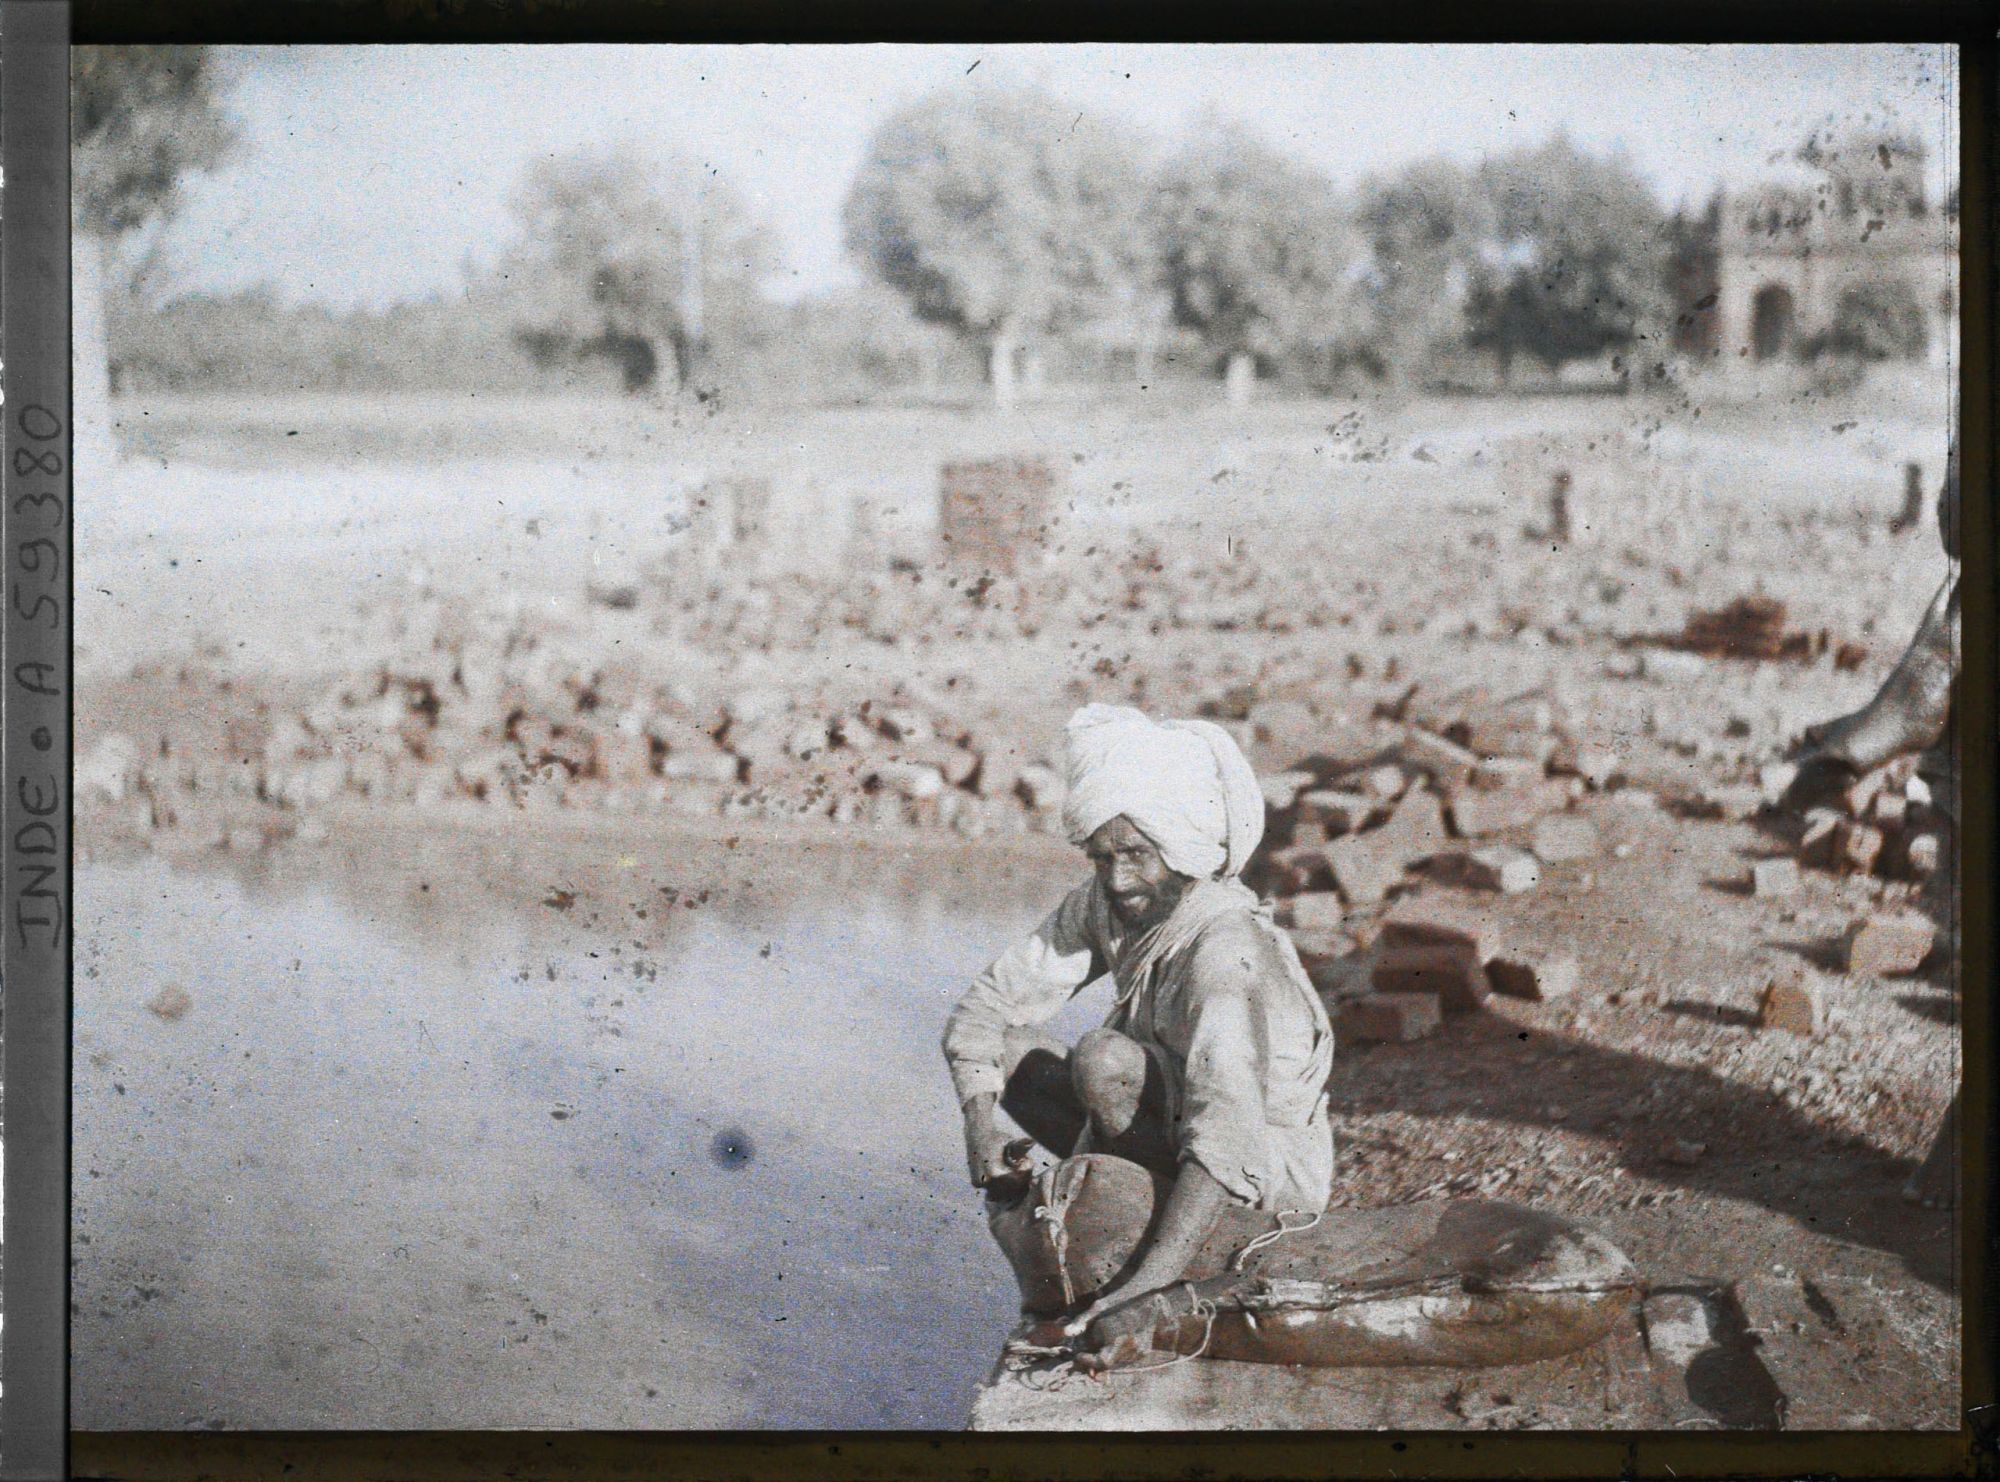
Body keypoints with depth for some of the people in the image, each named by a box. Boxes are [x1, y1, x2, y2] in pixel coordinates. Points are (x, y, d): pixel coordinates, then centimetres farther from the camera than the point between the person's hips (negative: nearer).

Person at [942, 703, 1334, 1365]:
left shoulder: (1225, 945, -32)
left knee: (1102, 1060, -30)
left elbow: (1227, 1136, -44)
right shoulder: (1103, 906, -9)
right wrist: (980, 1130, -22)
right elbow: (987, 1006, -4)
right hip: (1174, 1130, 8)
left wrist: (1144, 1290, -52)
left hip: (1276, 1165, -7)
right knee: (1009, 1047, -4)